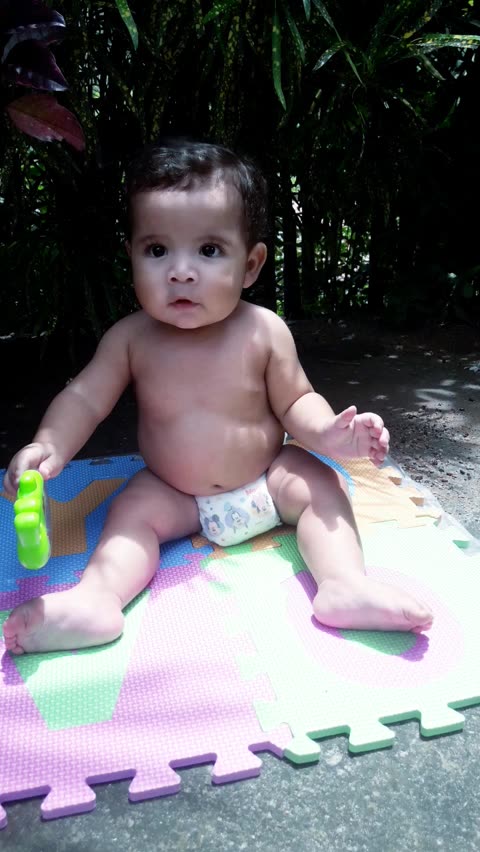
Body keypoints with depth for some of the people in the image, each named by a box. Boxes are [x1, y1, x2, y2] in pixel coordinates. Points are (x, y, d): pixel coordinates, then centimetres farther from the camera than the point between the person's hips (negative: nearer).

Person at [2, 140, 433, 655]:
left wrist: (327, 433, -30)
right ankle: (96, 599, -32)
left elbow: (293, 401, -8)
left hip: (266, 479, 0)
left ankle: (345, 585, -29)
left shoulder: (264, 331, -16)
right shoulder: (131, 338, -13)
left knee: (321, 485, -20)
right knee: (131, 510, -20)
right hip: (174, 493, 1)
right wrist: (50, 446, -28)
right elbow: (85, 398, -9)